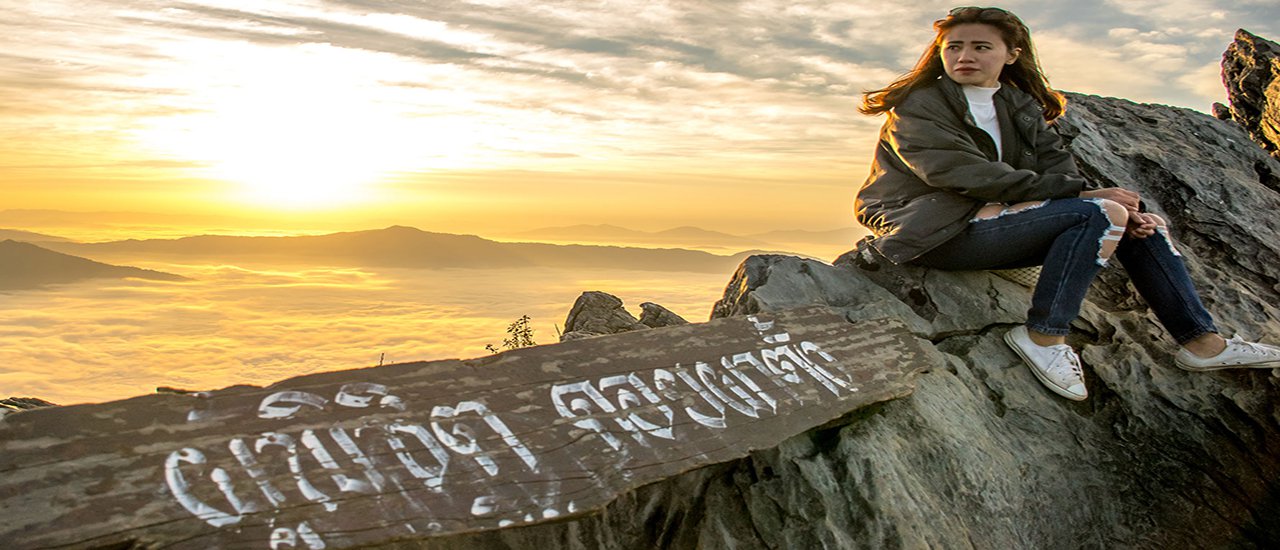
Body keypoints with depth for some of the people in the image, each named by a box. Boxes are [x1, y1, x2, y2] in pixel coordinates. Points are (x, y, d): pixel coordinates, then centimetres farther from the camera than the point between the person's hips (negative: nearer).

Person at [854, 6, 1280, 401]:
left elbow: (1056, 165, 6)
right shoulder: (918, 105, -7)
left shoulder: (1021, 107, 17)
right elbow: (963, 173, -19)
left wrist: (1128, 212, -14)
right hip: (934, 234, -8)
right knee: (1098, 215, -22)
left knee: (1139, 221, 1)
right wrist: (1078, 193, -21)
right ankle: (1044, 335, -19)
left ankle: (1202, 341, 6)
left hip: (989, 223, 8)